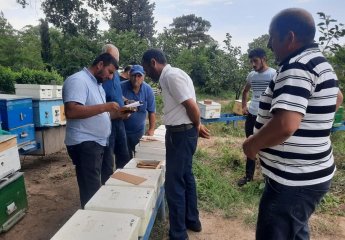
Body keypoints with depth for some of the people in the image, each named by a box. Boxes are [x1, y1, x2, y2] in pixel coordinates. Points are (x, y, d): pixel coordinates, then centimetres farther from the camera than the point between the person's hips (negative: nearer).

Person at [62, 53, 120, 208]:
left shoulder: (97, 84, 17)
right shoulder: (78, 80, -14)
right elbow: (71, 112, -27)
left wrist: (118, 113, 5)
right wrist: (104, 107, -25)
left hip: (97, 143, 10)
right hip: (84, 144, -10)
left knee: (93, 188, 18)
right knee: (91, 191, -2)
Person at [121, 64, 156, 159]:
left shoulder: (148, 90, -4)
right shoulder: (121, 87, -11)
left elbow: (152, 112, -2)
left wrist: (151, 129, -7)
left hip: (139, 131, 2)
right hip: (122, 130, -2)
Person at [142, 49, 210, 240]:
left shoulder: (171, 76, -18)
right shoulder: (169, 77, 14)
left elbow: (191, 106, -21)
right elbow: (188, 107, 15)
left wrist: (197, 127, -5)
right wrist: (197, 126, 11)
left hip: (181, 134, -10)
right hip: (181, 133, 10)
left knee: (174, 183, 0)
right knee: (185, 177, 20)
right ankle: (192, 220, 38)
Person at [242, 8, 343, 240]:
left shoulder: (297, 66, -23)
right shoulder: (318, 62, 10)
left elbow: (285, 125, -36)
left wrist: (252, 144, -20)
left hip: (293, 180, -10)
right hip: (308, 175, 10)